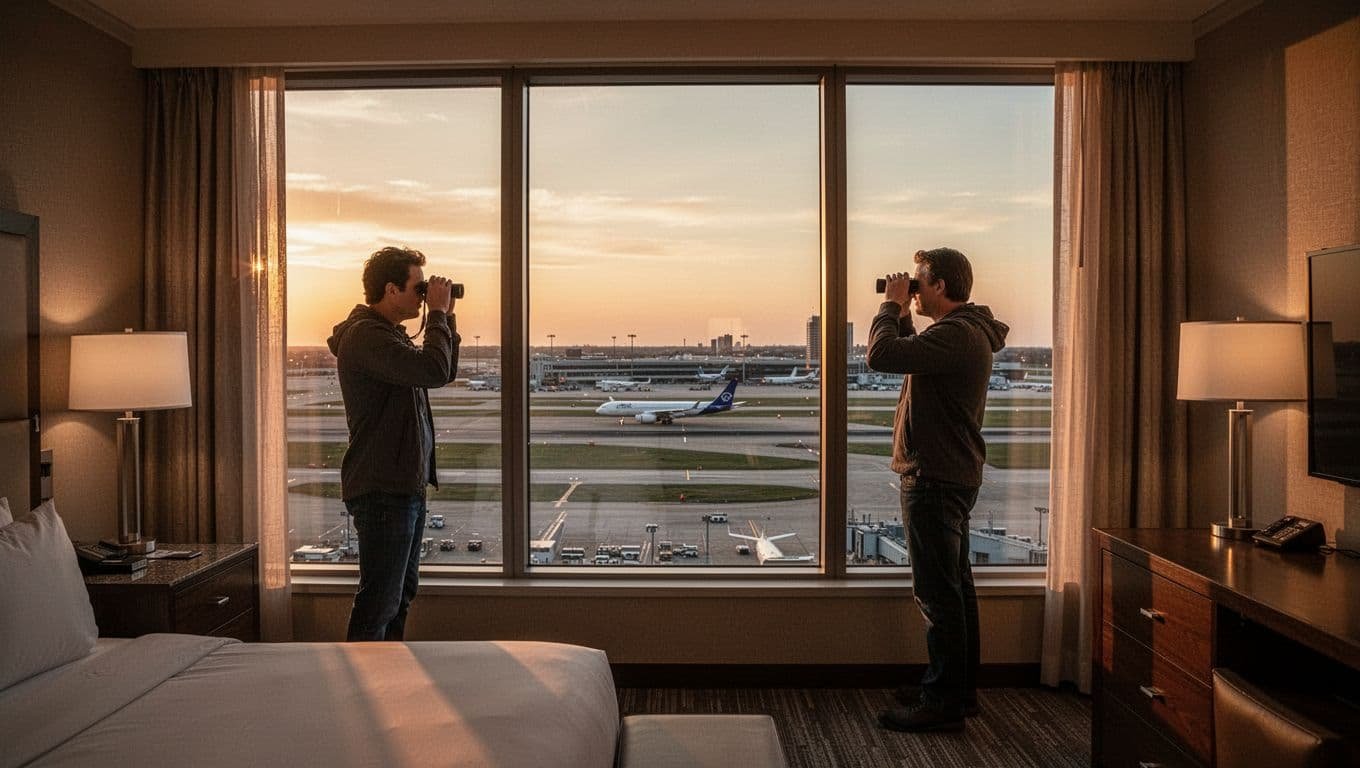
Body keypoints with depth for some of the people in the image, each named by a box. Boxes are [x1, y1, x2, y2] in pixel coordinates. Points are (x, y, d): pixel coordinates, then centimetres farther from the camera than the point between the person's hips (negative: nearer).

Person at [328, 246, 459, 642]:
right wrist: (438, 312, -16)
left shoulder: (390, 334, 16)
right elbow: (434, 369, -29)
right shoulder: (366, 335, -17)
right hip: (383, 490, -11)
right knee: (380, 601, -6)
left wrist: (446, 316, 12)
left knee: (402, 593, 19)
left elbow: (445, 372, 21)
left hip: (406, 486, 11)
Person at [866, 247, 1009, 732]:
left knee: (937, 593, -5)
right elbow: (910, 355, 26)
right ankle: (958, 689, 28)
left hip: (936, 480, -11)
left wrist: (891, 305, -12)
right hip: (952, 476, 11)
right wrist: (902, 315, 13)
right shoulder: (965, 331, 15)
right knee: (954, 587, 17)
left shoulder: (955, 335, -19)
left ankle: (944, 703, 3)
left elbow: (881, 355, -28)